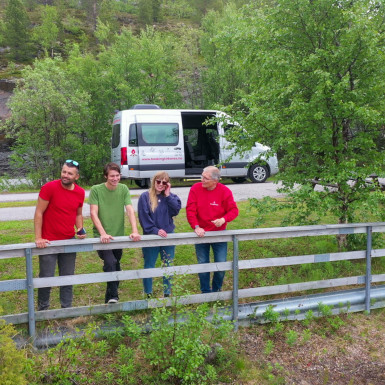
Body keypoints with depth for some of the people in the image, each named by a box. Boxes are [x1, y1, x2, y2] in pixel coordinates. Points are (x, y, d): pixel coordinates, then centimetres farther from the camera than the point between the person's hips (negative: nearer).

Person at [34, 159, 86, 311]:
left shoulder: (80, 192, 1)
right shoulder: (49, 187, -13)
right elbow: (39, 213, -11)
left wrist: (80, 229, -4)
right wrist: (38, 238, -15)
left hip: (69, 241, 4)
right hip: (49, 241, -4)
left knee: (68, 277, 10)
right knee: (46, 277, 3)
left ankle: (67, 307, 24)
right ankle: (42, 308, 23)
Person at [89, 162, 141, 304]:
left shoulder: (123, 189, 1)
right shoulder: (96, 190, -8)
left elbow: (130, 211, -6)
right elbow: (93, 214, -12)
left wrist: (134, 231, -20)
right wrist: (103, 233, -24)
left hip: (118, 236, 4)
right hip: (102, 237, -4)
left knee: (116, 267, 14)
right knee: (110, 263, -24)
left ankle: (109, 300, 34)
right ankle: (113, 297, -14)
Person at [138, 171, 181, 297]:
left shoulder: (170, 196, 4)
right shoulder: (145, 197, -6)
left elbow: (176, 211, -10)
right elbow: (144, 217, -11)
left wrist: (168, 195, -12)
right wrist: (155, 230, -18)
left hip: (168, 235, 3)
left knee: (168, 266, 12)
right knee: (149, 266, 8)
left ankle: (168, 293, 25)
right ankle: (148, 294, 21)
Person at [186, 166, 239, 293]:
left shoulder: (225, 191, -11)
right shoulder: (195, 189, -10)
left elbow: (234, 210, -8)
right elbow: (190, 210, -11)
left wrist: (223, 219, -26)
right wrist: (196, 227, -22)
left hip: (219, 233, 0)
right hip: (201, 233, 1)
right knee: (203, 264, 10)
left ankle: (216, 290, 28)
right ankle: (206, 292, 27)